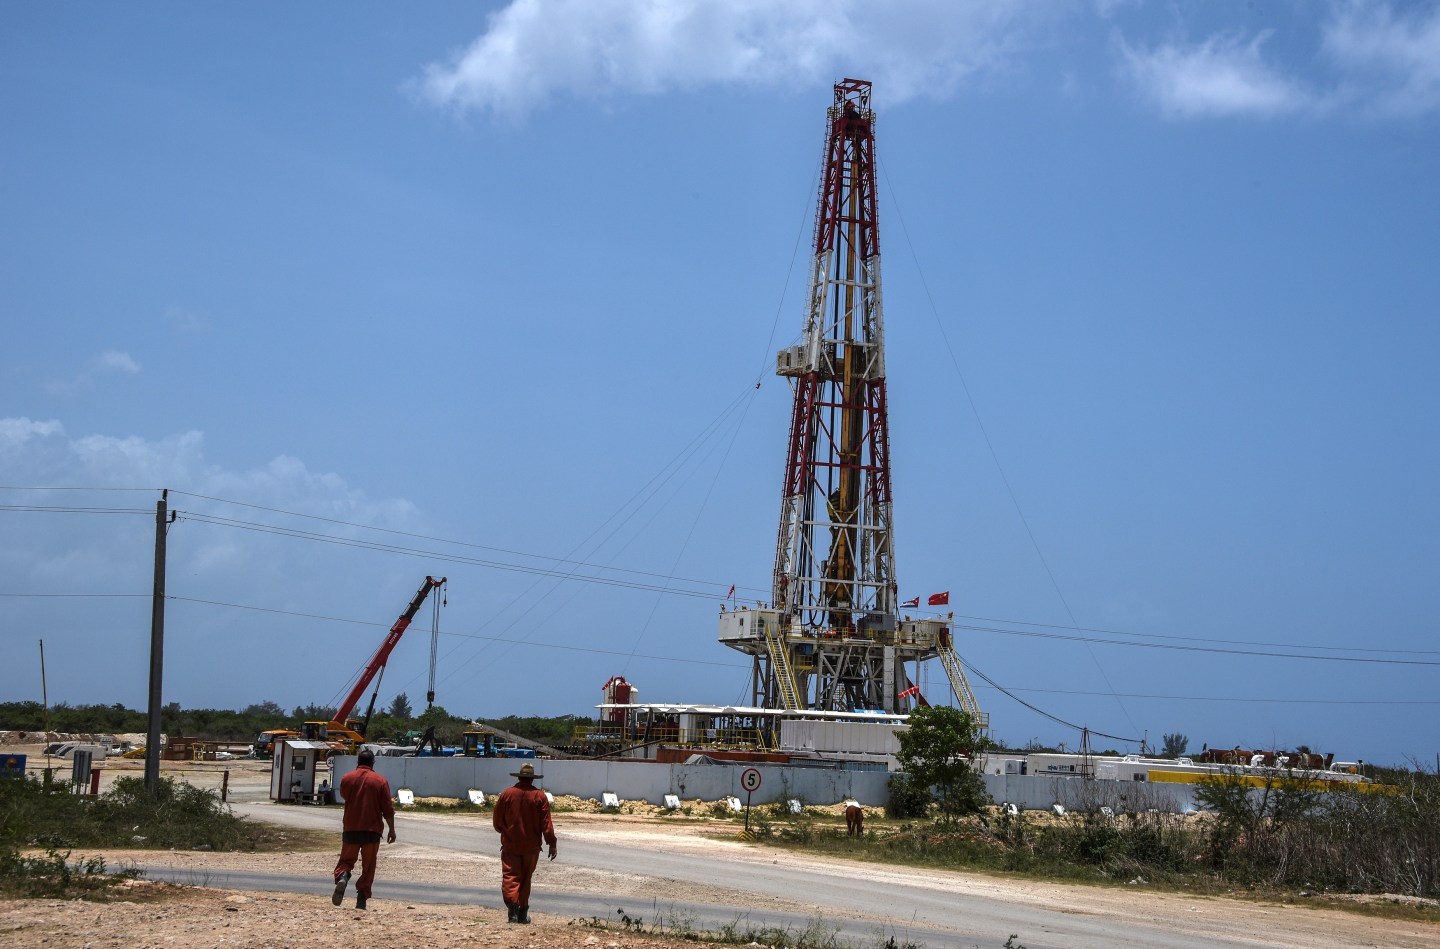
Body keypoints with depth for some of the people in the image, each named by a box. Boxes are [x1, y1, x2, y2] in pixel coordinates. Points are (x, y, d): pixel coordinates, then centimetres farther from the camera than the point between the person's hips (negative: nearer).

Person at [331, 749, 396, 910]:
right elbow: (388, 809, -4)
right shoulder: (380, 781, -3)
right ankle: (361, 899, 1)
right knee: (368, 866, 7)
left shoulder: (346, 779, 2)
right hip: (372, 830, -1)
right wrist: (392, 829, 4)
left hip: (350, 829, 1)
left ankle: (341, 878, -20)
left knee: (346, 860, 11)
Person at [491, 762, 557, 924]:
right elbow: (546, 824, -6)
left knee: (510, 877, -2)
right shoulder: (540, 796, -4)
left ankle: (512, 905, -22)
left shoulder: (506, 794, -3)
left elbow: (497, 821, 5)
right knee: (525, 879, 12)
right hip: (531, 846, 1)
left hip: (510, 845, -1)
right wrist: (552, 844, 0)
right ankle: (523, 913, 15)